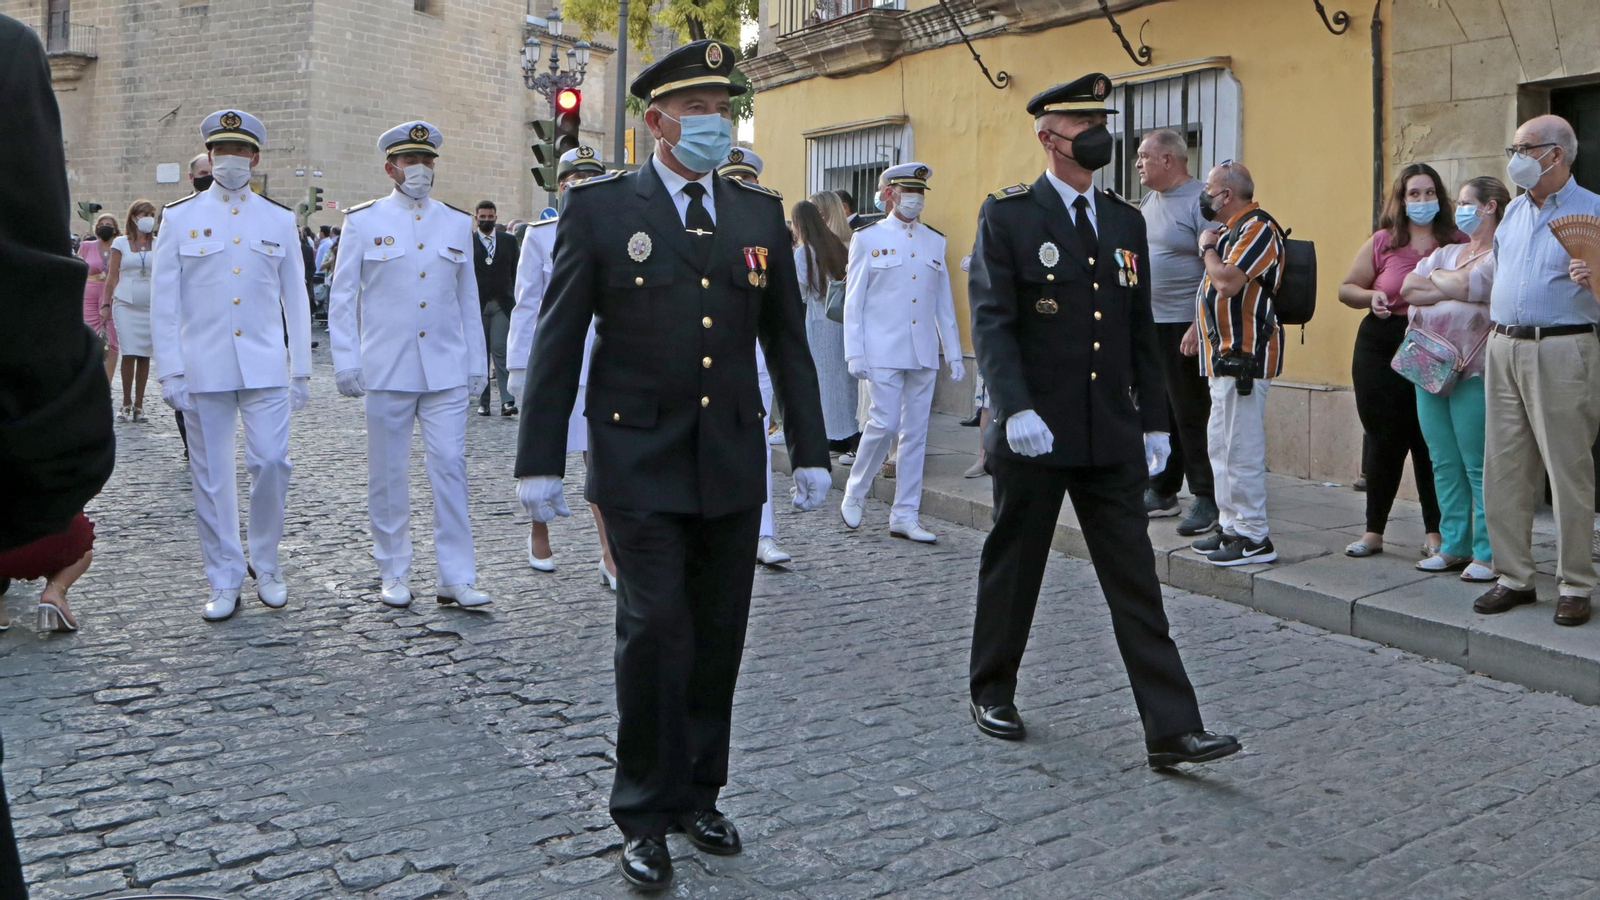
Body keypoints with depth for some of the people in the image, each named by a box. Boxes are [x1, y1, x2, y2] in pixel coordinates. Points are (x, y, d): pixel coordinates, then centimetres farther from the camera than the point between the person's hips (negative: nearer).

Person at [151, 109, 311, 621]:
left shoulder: (280, 221, 9)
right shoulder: (179, 218, 5)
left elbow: (294, 299, 10)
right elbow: (163, 301, 3)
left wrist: (301, 370, 8)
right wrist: (170, 372, -4)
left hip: (265, 367, 1)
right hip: (203, 368, 0)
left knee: (271, 462, -7)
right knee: (212, 477, 3)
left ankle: (266, 565, 14)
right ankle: (224, 583, 14)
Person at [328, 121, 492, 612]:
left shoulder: (458, 224, 10)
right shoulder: (362, 221, 3)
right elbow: (342, 297, 4)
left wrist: (477, 363, 12)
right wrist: (346, 363, -2)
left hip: (446, 370, 2)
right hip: (386, 371, -1)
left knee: (451, 469, -2)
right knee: (389, 474, 6)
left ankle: (457, 578, 3)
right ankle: (394, 574, 18)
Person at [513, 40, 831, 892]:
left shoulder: (761, 212, 8)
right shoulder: (599, 207, -2)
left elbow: (786, 340, 11)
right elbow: (558, 340, -2)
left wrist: (810, 452, 8)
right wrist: (539, 459, -5)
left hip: (732, 465, 4)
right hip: (639, 464, -3)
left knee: (717, 639, 10)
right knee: (655, 632, -6)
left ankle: (698, 794, 27)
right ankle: (646, 814, 12)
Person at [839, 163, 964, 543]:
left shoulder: (935, 241, 13)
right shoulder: (868, 238, 3)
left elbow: (944, 301, 15)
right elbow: (853, 300, 1)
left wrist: (954, 353, 10)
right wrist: (854, 352, -7)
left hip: (924, 352, 4)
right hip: (883, 350, -4)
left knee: (916, 432, 3)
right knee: (885, 422, -12)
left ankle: (905, 515, 10)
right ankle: (854, 494, 11)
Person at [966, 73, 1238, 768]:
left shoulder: (1126, 222, 12)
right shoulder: (1007, 215, -4)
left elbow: (1141, 331, 15)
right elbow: (991, 320, -13)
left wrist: (1153, 422, 12)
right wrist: (1016, 408, -25)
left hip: (1112, 437, 4)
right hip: (1035, 432, -4)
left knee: (1136, 582, 2)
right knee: (1013, 568, 10)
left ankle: (1171, 730, 4)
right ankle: (992, 694, 29)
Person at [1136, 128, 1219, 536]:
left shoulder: (1200, 201, -11)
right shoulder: (1148, 202, 14)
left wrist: (1198, 326, -22)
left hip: (1183, 328, -8)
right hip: (1146, 325, 8)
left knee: (1191, 415, -3)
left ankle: (1206, 499, 5)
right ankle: (1161, 491, 23)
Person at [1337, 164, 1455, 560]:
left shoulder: (1458, 243, 3)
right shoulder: (1382, 242, 5)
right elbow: (1346, 289, 10)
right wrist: (1370, 296, -10)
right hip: (1383, 348, 1)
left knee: (1431, 442, 2)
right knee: (1386, 441, 6)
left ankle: (1435, 533, 14)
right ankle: (1373, 531, 16)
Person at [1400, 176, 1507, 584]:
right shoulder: (1446, 252, 20)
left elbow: (1470, 286, -19)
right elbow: (1409, 289, 8)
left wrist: (1435, 279, -2)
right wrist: (1453, 288, -7)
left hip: (1473, 373, -7)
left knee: (1479, 466, -6)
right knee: (1444, 464, 9)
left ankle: (1488, 554, -1)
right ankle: (1454, 546, 16)